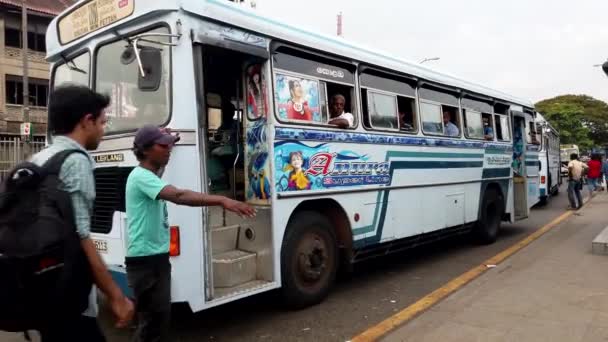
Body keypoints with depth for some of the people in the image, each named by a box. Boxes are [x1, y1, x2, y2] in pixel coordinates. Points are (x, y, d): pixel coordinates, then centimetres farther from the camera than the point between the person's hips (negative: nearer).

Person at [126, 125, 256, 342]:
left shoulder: (151, 176, 13)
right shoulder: (141, 176, -19)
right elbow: (178, 196, -34)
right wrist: (222, 200, -44)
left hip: (157, 257, 10)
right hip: (145, 260, -10)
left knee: (161, 314, 17)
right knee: (153, 318, -2)